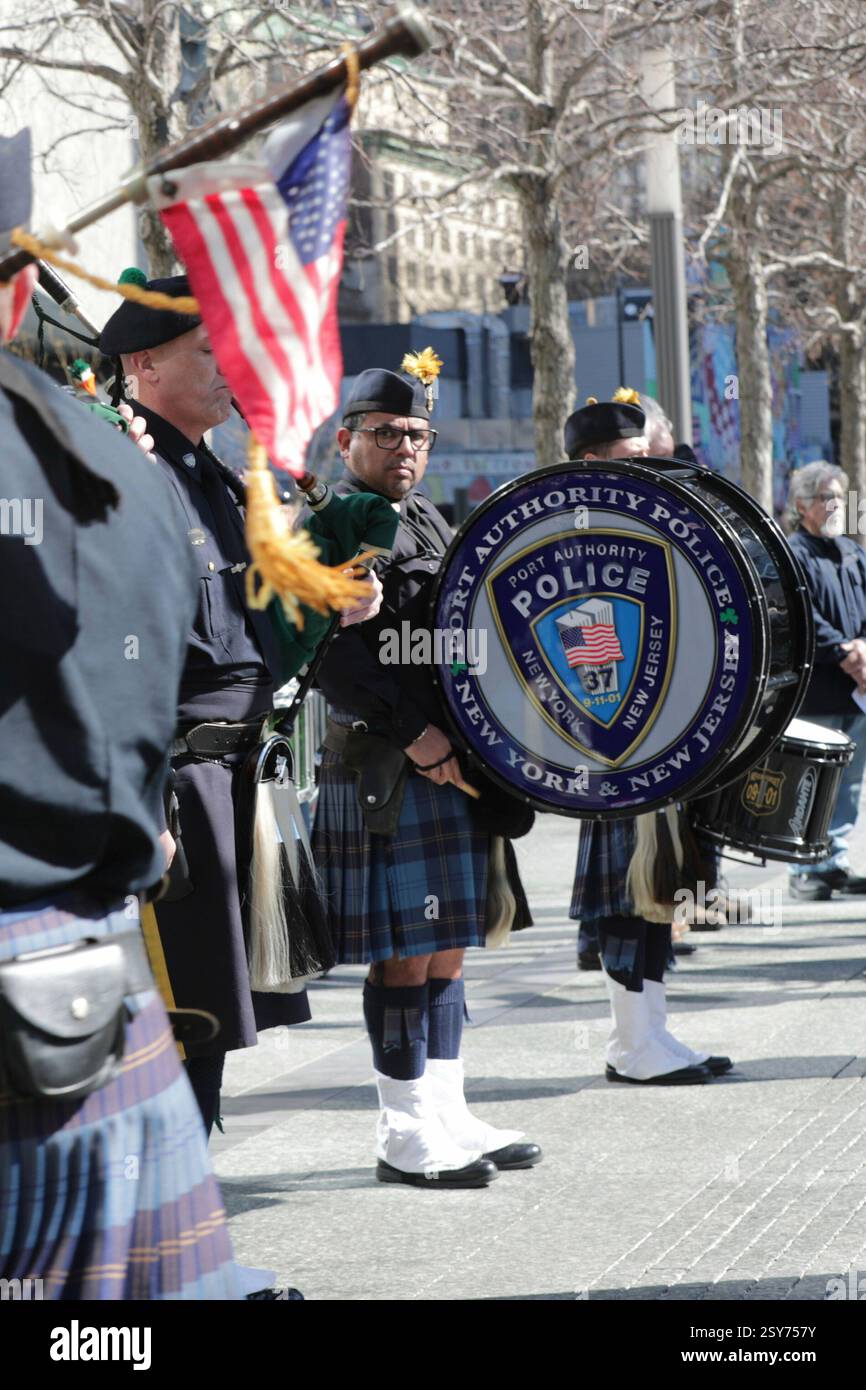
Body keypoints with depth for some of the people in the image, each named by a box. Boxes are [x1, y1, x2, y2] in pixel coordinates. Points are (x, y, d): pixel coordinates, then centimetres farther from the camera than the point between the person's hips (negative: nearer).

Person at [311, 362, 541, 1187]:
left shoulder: (426, 520, 19)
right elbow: (331, 654, -17)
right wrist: (415, 733, -22)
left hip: (451, 761, 9)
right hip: (383, 768, -9)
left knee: (445, 946, 11)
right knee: (405, 952, -5)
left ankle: (446, 1115, 18)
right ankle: (406, 1135, 1)